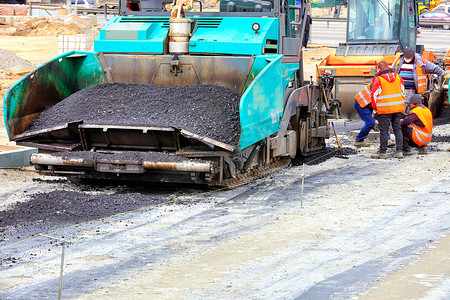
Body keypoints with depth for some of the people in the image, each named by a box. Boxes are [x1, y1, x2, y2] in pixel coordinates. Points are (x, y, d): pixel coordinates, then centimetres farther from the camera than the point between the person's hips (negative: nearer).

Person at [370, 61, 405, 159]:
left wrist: (375, 108, 5)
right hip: (398, 108, 5)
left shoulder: (378, 79, -9)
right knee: (397, 129, 11)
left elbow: (373, 95, -8)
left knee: (384, 130, 1)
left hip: (385, 110, -5)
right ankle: (399, 151, 9)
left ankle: (383, 152, 5)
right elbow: (403, 91, 17)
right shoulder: (397, 77, 8)